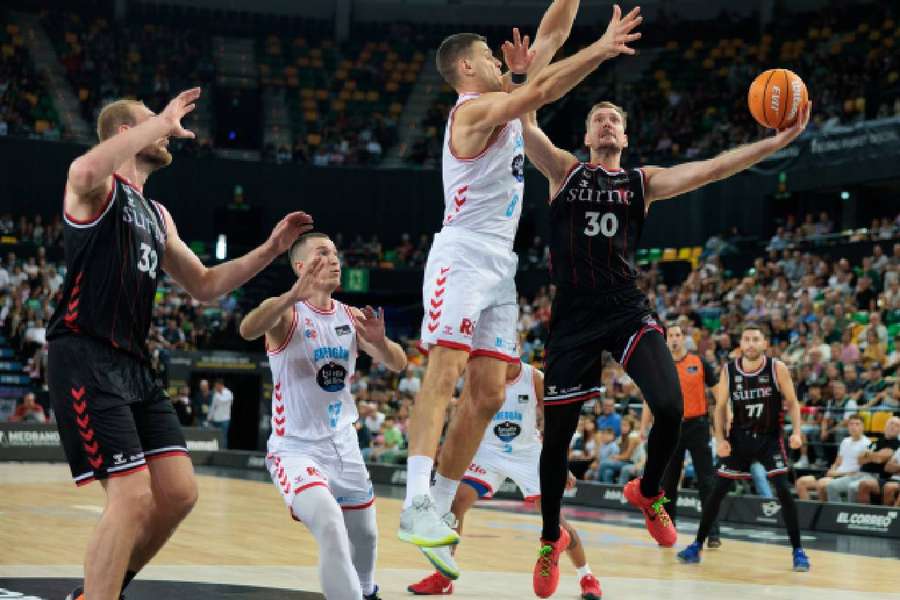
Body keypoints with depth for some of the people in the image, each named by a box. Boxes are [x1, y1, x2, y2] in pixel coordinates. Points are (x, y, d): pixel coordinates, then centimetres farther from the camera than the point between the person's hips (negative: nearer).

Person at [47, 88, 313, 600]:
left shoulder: (157, 215, 23)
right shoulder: (97, 187, -3)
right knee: (133, 497, -17)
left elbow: (205, 286, 27)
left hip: (135, 365, 9)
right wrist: (161, 121, -21)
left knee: (178, 493, 4)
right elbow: (90, 169, -30)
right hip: (86, 361, -9)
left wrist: (271, 249, 17)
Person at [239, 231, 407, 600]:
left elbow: (398, 365, 0)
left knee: (365, 535, 19)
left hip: (344, 446, 6)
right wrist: (294, 296, -51)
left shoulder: (351, 317, 5)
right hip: (296, 448, -6)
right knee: (331, 527, -30)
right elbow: (247, 330, -34)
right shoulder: (287, 312, -13)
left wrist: (378, 340, -22)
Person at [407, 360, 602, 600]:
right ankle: (442, 576, -4)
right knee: (456, 502, -16)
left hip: (528, 454, -1)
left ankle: (586, 577, 13)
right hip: (490, 452, 1)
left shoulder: (534, 378, -12)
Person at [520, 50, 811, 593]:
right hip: (574, 315, 0)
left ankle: (648, 493, 13)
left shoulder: (642, 182, 8)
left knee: (671, 408, -19)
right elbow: (526, 126, -8)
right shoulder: (565, 171, 7)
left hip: (628, 310, 1)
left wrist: (781, 140, -13)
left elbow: (711, 169, -2)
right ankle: (551, 539, 26)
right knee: (557, 433, 4)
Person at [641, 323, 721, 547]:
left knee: (706, 481, -5)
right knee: (668, 482, 8)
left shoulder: (699, 363, 0)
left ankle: (713, 532, -4)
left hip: (696, 425, -3)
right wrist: (644, 426, 1)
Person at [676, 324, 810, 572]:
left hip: (770, 438, -2)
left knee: (783, 491, -14)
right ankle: (697, 545, 14)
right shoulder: (729, 371, -6)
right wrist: (720, 439, -10)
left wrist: (796, 432, -20)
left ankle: (798, 551, -4)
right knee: (717, 491, 2)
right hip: (739, 437, 2)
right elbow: (720, 407, 3)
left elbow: (792, 403, -5)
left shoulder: (777, 368, -12)